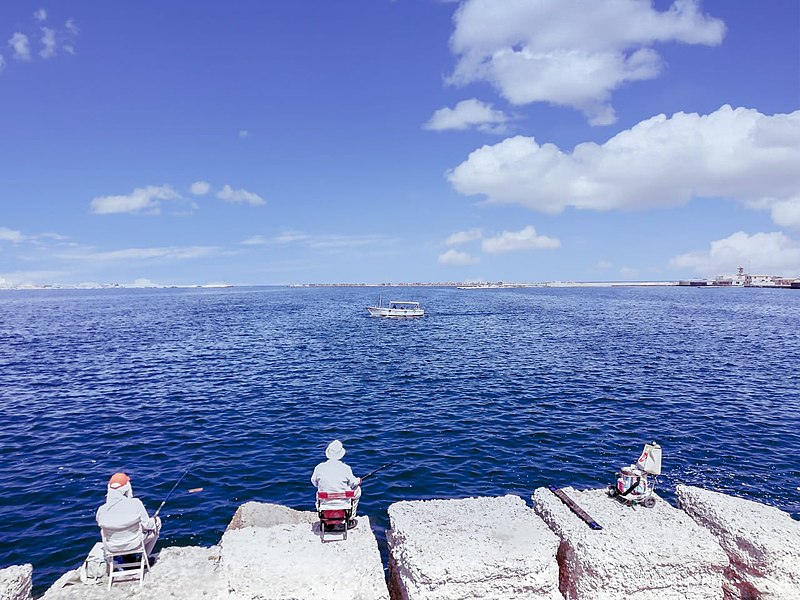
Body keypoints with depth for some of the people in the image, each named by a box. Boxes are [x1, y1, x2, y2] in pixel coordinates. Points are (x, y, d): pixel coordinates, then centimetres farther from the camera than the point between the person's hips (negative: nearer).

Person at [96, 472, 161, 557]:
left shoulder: (101, 510, -19)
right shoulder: (136, 504, -26)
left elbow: (102, 527, 0)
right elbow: (147, 525, -16)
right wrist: (154, 520, 6)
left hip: (112, 548, 3)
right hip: (134, 544, -3)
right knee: (156, 523, 21)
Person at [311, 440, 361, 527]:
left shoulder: (319, 467, -13)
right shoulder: (346, 468, -17)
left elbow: (314, 482, 5)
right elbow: (353, 483, -2)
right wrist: (358, 480, 22)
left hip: (324, 503, 2)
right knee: (357, 489, 26)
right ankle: (350, 520, 31)